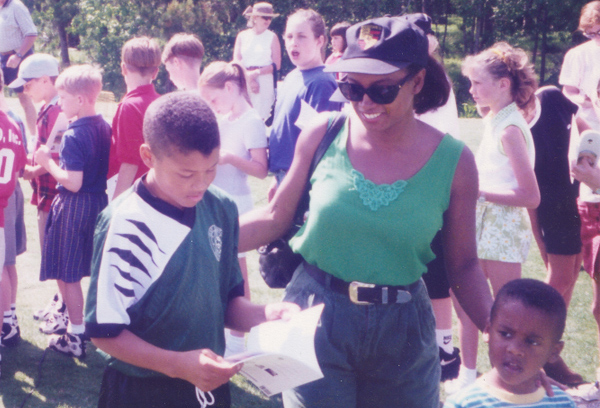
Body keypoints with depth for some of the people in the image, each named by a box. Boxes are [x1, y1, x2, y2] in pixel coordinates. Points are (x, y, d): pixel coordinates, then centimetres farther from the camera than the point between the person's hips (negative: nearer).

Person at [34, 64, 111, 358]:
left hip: (73, 207, -8)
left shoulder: (73, 136, -21)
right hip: (99, 201, 8)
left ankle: (76, 337, 10)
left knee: (68, 276, 3)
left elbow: (73, 183, -24)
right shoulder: (104, 127, 3)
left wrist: (48, 163, -11)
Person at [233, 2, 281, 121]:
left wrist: (256, 73, -10)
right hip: (244, 81, 2)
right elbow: (236, 61, 4)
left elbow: (276, 64, -2)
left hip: (265, 80, -2)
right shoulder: (242, 36, 9)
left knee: (261, 116, -8)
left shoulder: (272, 37, 3)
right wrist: (248, 77, -10)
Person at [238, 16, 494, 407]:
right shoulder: (323, 134, -8)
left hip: (403, 331, 1)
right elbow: (276, 218, 1)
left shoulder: (453, 162, -9)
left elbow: (463, 265, 0)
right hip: (316, 320, 0)